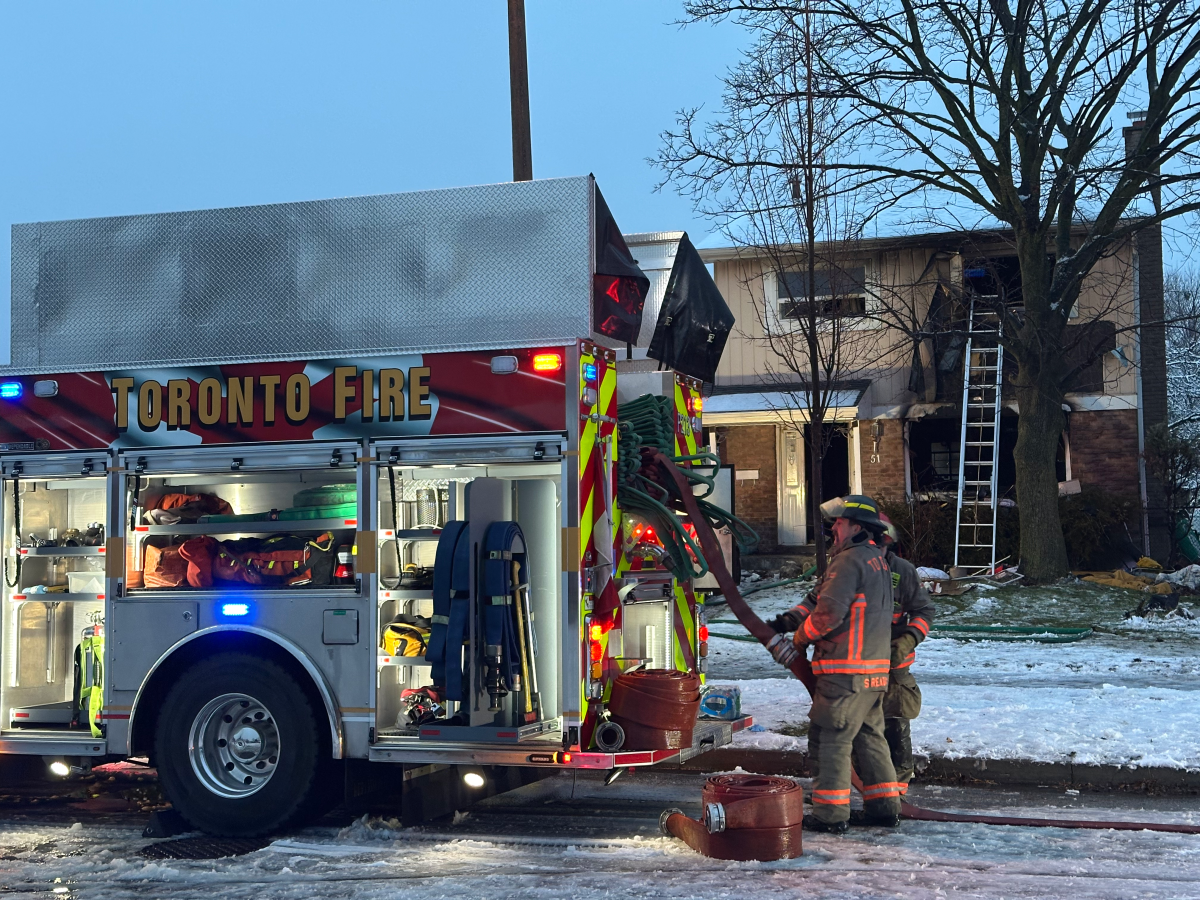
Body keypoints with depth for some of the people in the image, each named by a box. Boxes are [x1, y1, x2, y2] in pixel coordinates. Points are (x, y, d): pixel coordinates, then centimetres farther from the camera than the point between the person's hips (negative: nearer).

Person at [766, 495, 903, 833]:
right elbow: (819, 598, 15)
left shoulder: (849, 560, -15)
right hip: (875, 669, 10)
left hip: (846, 671, -10)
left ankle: (830, 813, -1)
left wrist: (798, 641, -4)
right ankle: (883, 806, 20)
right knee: (870, 735, 16)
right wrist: (785, 621, 7)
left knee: (829, 738, -3)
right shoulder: (877, 559, 18)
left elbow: (828, 612, -21)